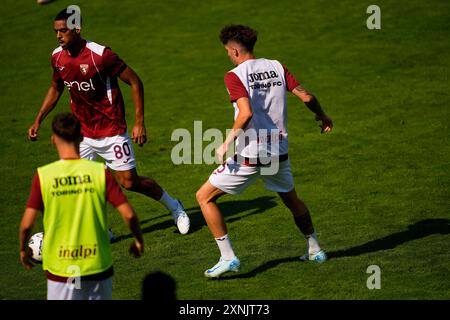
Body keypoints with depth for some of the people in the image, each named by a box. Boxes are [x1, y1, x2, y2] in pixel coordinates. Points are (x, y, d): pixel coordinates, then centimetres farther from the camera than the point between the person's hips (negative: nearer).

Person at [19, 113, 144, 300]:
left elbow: (27, 224, -8)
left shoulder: (43, 176, -9)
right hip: (98, 265, 1)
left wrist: (23, 249, 11)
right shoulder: (100, 172, -7)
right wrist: (138, 240, 10)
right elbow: (128, 214, -8)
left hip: (60, 268, -1)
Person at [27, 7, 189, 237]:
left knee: (129, 182, -1)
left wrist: (139, 123, -15)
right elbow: (55, 89, 17)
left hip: (112, 131, -5)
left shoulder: (100, 55, -21)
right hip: (82, 133, 5)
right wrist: (38, 121, 11)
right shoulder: (58, 57, -3)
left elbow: (135, 82, -13)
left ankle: (173, 206, 25)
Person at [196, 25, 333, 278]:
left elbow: (246, 112, -25)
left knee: (205, 197, 7)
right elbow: (306, 96, 4)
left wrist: (228, 142, -16)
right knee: (292, 199, 31)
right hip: (278, 153, 6)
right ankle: (315, 250, 38)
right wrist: (323, 117, 22)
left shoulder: (235, 76, -11)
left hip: (249, 155, -6)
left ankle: (228, 258, 1)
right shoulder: (276, 67, 4)